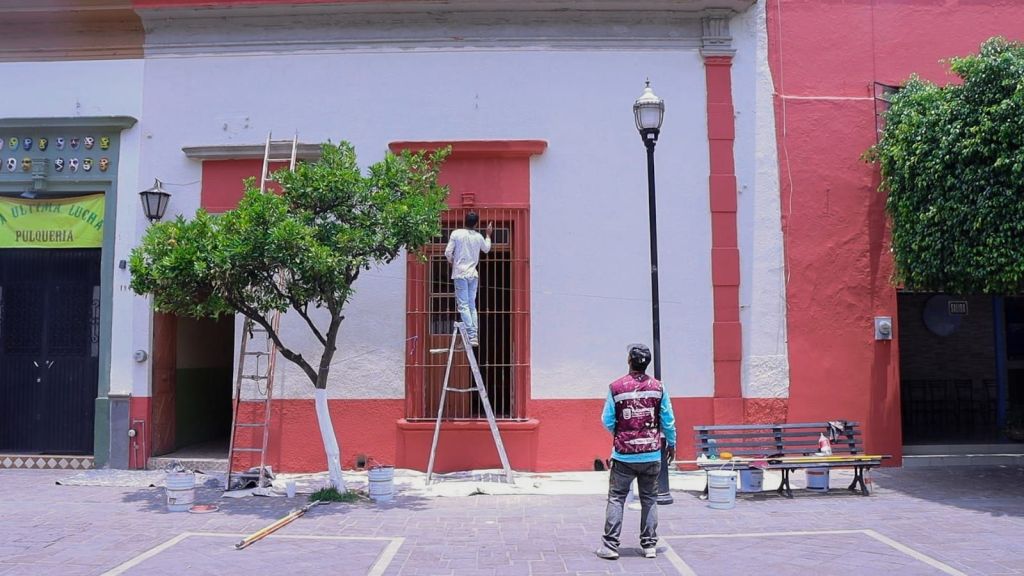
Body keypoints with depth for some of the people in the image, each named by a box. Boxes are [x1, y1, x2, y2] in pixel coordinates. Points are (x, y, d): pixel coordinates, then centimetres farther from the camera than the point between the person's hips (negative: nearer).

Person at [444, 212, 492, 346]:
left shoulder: (456, 233, -7)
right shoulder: (479, 237, 5)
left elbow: (448, 252, -8)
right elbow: (486, 249, 25)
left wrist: (452, 262, 14)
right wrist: (488, 235, 40)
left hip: (460, 274, -4)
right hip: (473, 274, 4)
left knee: (463, 306, -5)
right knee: (472, 306, 11)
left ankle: (471, 337, -13)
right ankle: (475, 336, 8)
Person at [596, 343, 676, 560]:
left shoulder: (616, 387, -7)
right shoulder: (658, 387, -1)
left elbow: (607, 422, -3)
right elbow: (668, 420, 3)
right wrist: (671, 444, 18)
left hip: (623, 455, -2)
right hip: (651, 455, 2)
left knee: (616, 498, 5)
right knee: (649, 499, 12)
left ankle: (610, 545, 3)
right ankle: (650, 545, 15)